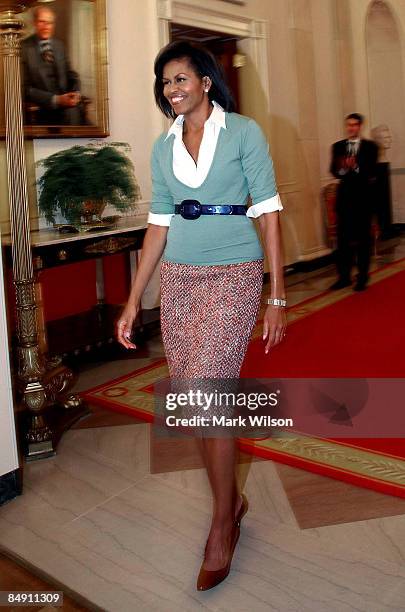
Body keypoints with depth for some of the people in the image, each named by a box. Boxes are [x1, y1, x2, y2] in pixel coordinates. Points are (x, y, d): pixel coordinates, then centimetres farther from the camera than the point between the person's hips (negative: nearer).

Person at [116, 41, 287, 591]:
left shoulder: (244, 132, -2)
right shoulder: (163, 146, 11)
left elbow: (268, 213, -5)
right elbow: (159, 225, 12)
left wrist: (277, 298, -10)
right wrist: (133, 300, 8)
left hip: (233, 276, -5)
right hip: (178, 278, 5)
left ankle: (222, 522, 12)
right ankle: (232, 498, 31)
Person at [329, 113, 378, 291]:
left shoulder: (370, 146, 1)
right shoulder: (338, 146, 10)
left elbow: (372, 171, -10)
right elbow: (333, 170, -1)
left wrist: (355, 167, -27)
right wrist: (343, 169, -23)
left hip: (363, 196, -2)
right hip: (344, 196, 3)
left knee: (363, 237, 4)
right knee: (343, 238, 3)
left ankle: (362, 277, 11)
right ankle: (344, 276, 10)